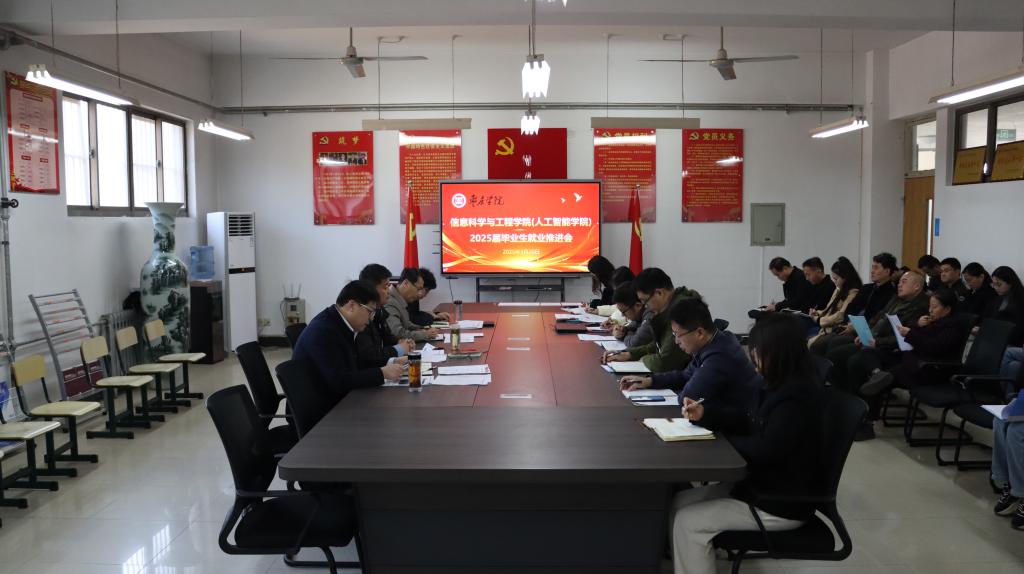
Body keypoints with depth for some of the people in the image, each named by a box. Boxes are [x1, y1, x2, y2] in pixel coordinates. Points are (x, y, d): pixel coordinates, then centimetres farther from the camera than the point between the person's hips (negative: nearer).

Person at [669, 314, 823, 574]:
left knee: (688, 522, -14)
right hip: (762, 483, 10)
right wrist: (705, 414, 1)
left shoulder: (797, 397, -26)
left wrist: (719, 440, -13)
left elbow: (764, 451, -29)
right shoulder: (777, 384, 5)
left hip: (781, 504, -10)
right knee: (680, 502, 4)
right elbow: (749, 421, 15)